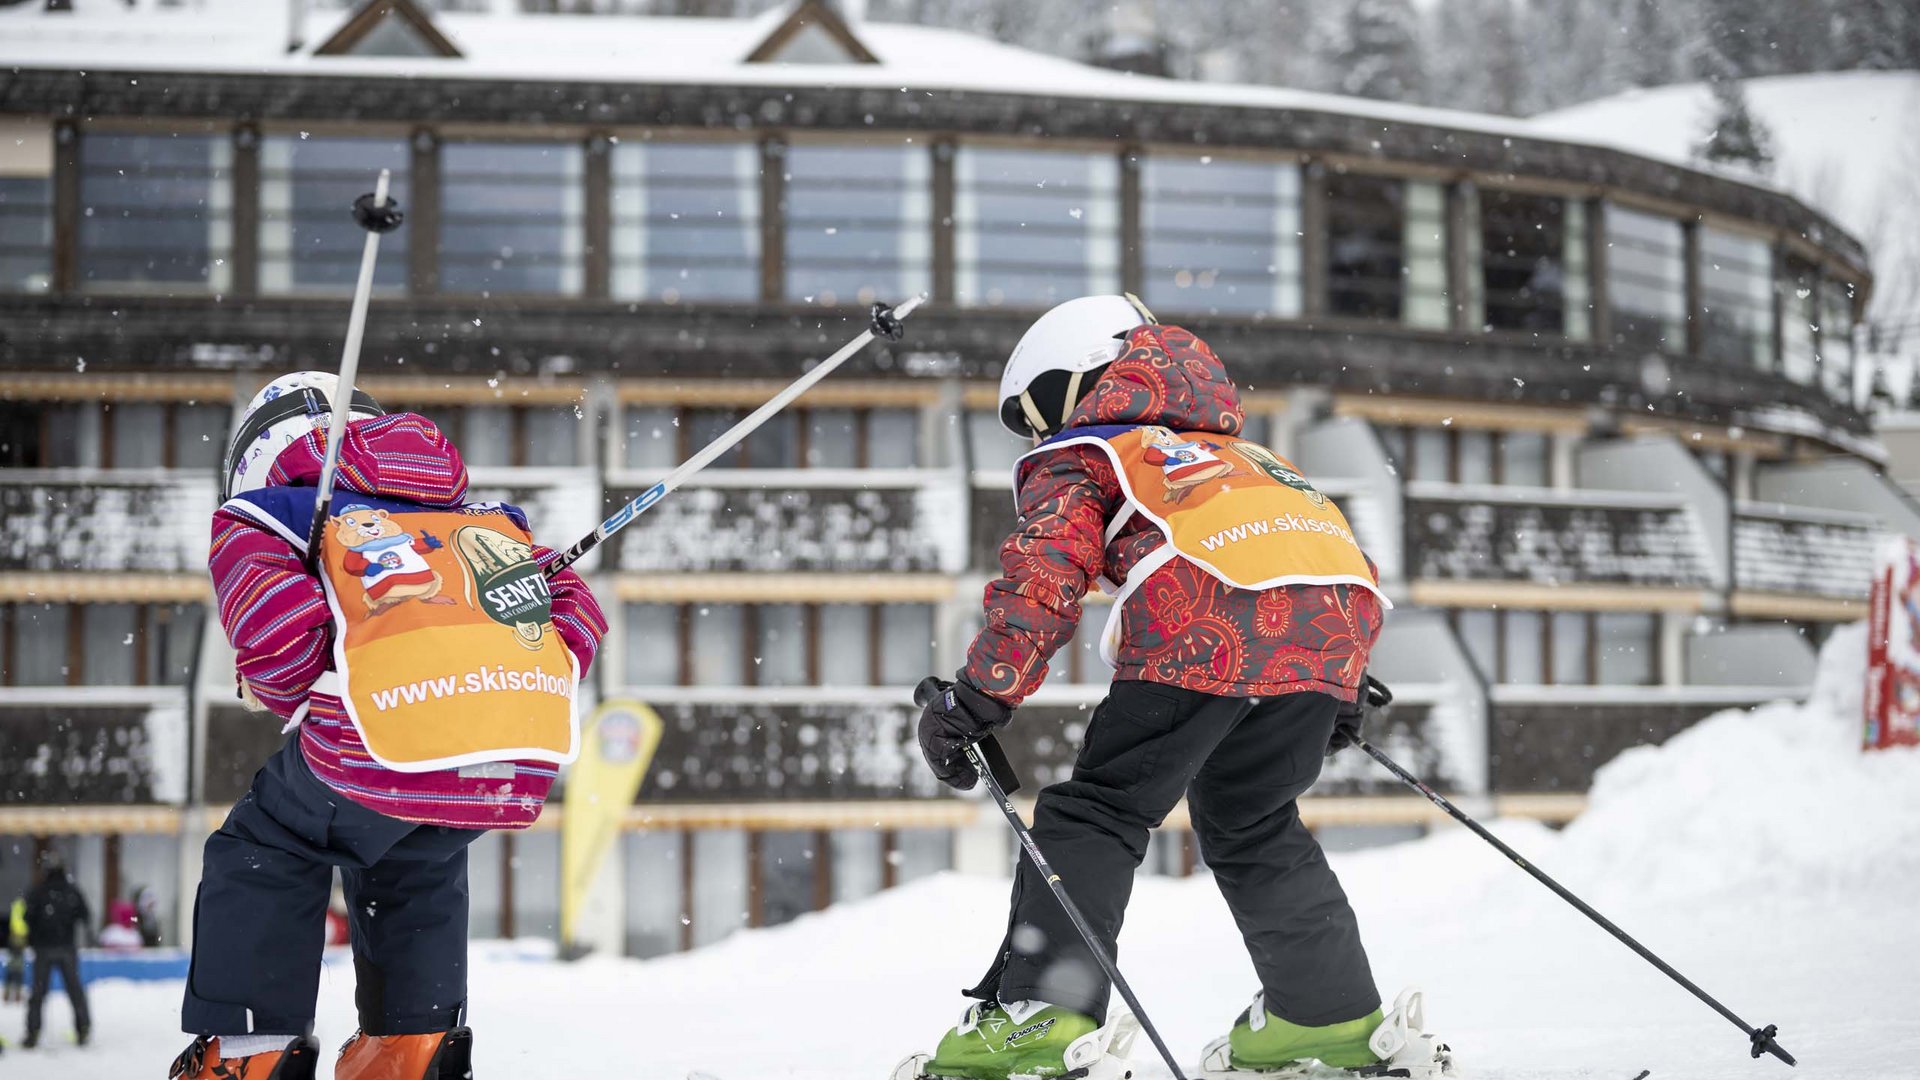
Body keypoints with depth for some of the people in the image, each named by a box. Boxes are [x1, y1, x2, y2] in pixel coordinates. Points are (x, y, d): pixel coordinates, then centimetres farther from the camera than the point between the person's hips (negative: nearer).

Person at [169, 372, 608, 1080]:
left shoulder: (256, 518, 20)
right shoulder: (485, 517, 35)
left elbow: (278, 630, 0)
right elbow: (577, 613, 24)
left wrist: (299, 706, 19)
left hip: (385, 743, -4)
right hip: (529, 759, 5)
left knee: (264, 853, 24)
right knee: (417, 863, 35)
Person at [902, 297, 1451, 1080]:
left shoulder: (1078, 458, 23)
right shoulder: (1240, 455, 43)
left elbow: (1044, 574, 5)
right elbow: (1337, 547, 41)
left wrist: (978, 697, 3)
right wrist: (1337, 695, 48)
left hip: (1211, 622, -6)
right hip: (1338, 618, 6)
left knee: (1100, 810, 1)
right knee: (1252, 824, 25)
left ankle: (1037, 1014, -11)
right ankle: (1334, 1015, 26)